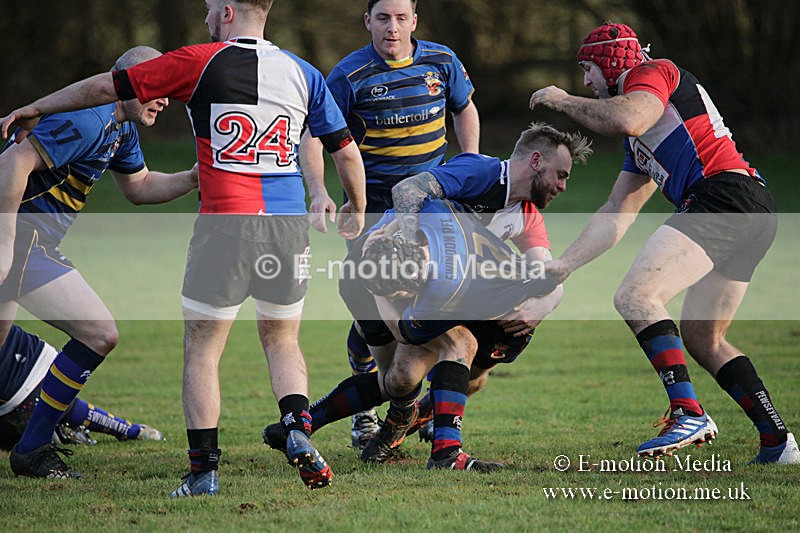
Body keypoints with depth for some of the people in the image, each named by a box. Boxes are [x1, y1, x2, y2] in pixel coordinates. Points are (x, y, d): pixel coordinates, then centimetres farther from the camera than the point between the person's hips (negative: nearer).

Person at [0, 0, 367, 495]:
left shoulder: (201, 61, -1)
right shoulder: (303, 72, 9)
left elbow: (107, 87, 4)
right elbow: (347, 151, 12)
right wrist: (357, 211, 30)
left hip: (226, 225, -4)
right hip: (289, 227, 4)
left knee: (202, 348, 7)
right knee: (282, 340, 20)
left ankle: (204, 469, 2)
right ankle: (298, 429, -4)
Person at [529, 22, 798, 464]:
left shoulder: (653, 72, 4)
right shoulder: (638, 146, 30)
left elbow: (628, 119, -18)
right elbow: (616, 214, 31)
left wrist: (563, 101, -2)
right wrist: (562, 266, 28)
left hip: (725, 194, -10)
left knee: (635, 296, -18)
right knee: (702, 339, 17)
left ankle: (688, 413, -25)